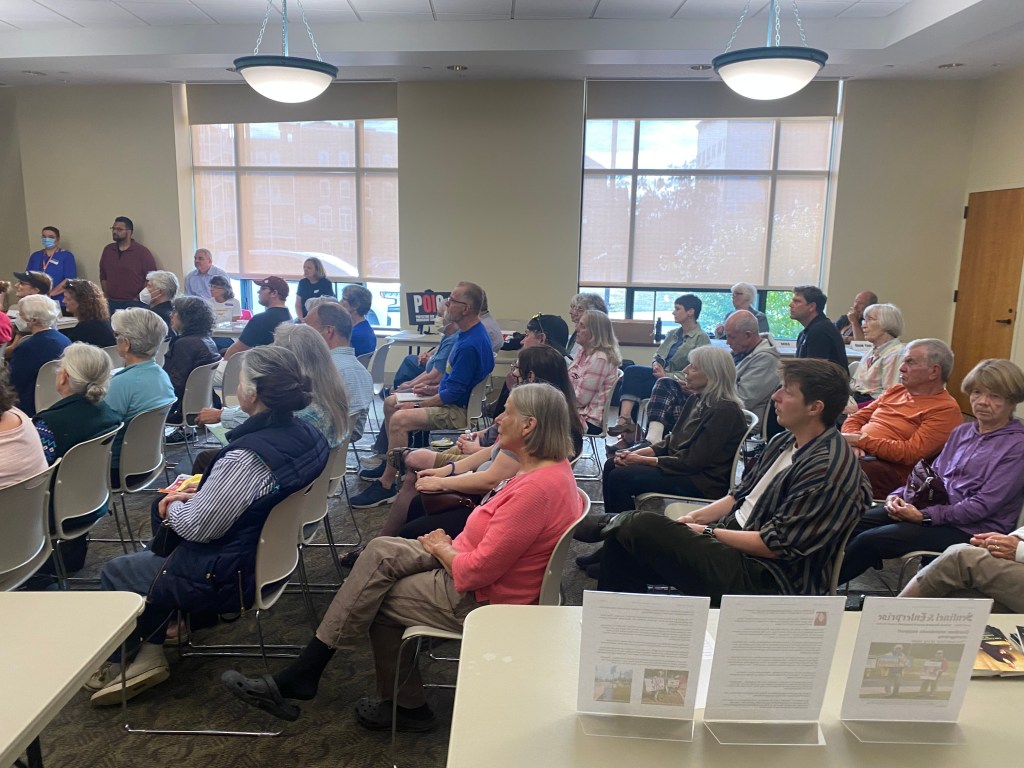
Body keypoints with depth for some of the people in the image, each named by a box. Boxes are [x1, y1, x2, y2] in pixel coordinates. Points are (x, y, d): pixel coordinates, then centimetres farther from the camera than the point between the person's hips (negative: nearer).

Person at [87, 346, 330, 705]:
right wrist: (196, 497, 4)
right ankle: (148, 649, 27)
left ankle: (119, 663, 38)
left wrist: (174, 507, -2)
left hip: (230, 578, -8)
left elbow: (197, 527, -22)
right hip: (270, 555, 8)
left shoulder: (246, 455, -33)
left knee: (115, 573, 18)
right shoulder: (304, 433, -7)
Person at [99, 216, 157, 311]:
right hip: (111, 303, 4)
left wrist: (139, 298, -7)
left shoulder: (142, 251, -4)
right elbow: (103, 276, 20)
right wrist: (106, 296, 12)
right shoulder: (107, 250, 11)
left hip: (134, 304, -4)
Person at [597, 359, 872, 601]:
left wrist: (706, 532, -11)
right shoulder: (784, 441, 11)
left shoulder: (828, 468, -18)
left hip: (764, 579, -9)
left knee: (638, 526, -22)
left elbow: (775, 545, -19)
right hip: (731, 540, 9)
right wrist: (695, 518, 2)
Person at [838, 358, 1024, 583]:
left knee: (869, 540, -23)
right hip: (936, 509, 7)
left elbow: (984, 505, -16)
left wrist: (925, 516, -20)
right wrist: (898, 495, -3)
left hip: (971, 530, -7)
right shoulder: (962, 432, 14)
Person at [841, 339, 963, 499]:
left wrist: (862, 441, -12)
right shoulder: (896, 391, 21)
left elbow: (911, 453, -12)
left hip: (890, 469, -7)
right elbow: (854, 419, 17)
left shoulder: (945, 409, -1)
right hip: (858, 455, 7)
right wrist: (853, 442, -5)